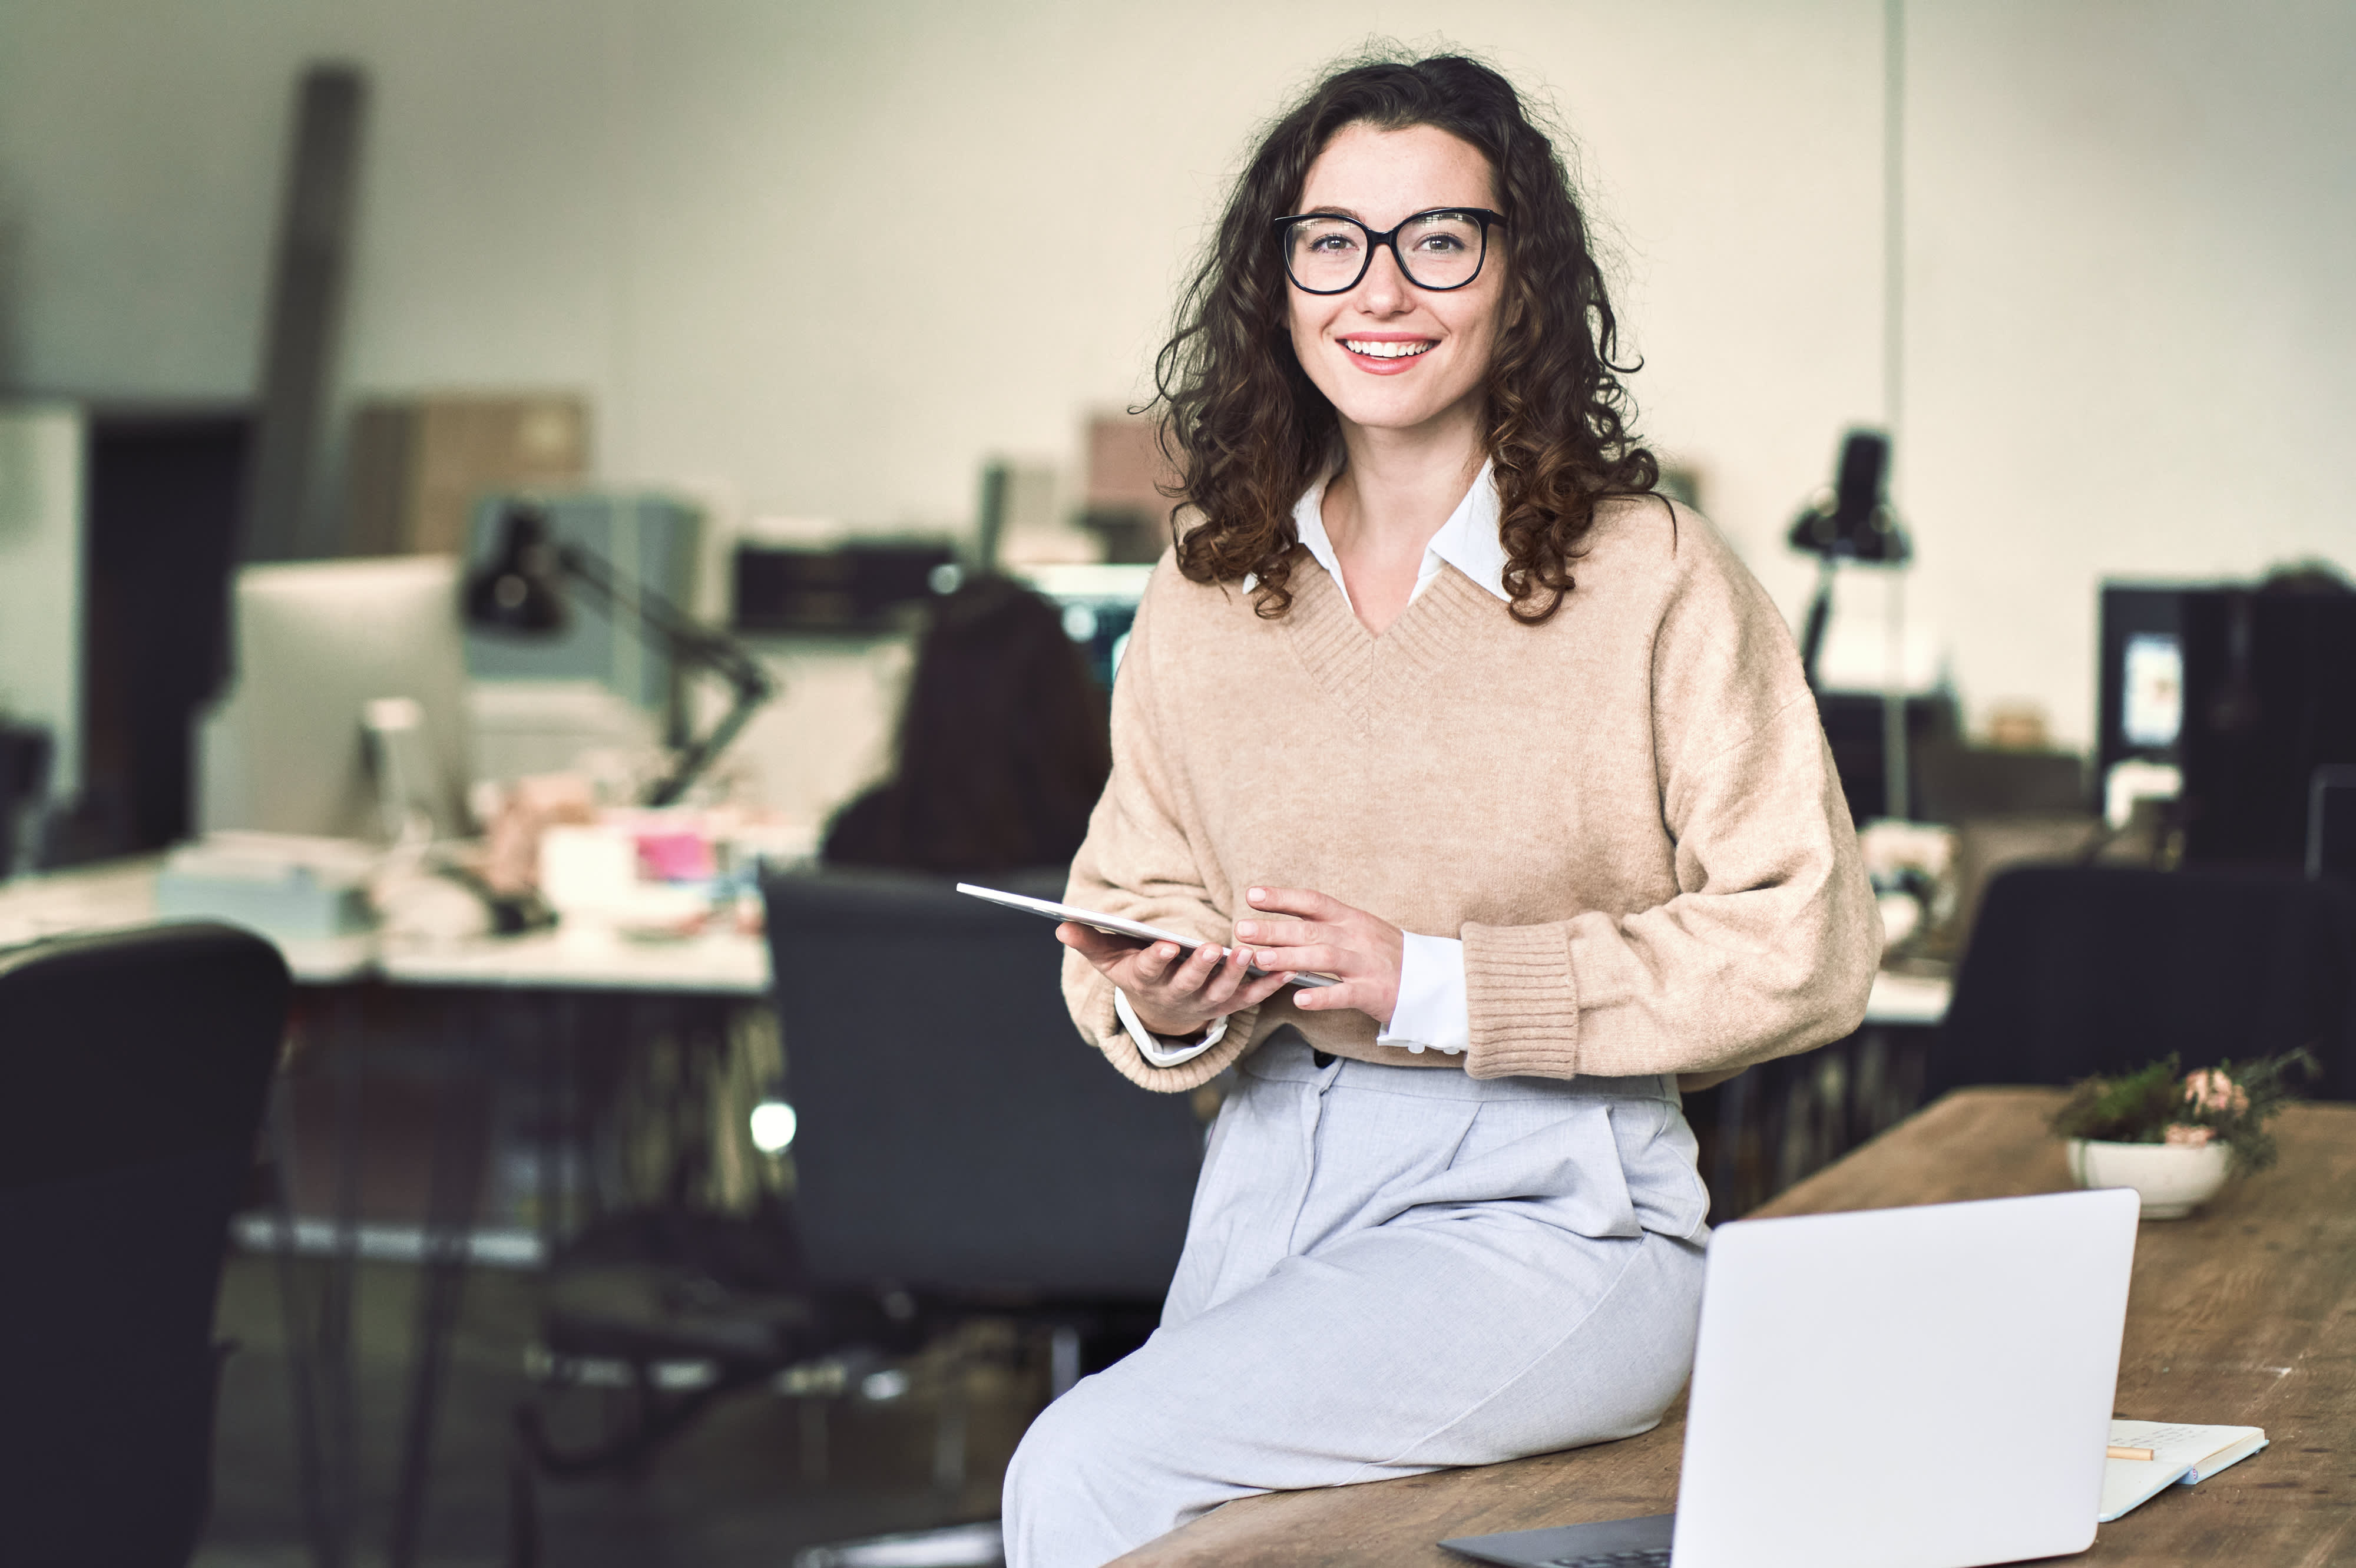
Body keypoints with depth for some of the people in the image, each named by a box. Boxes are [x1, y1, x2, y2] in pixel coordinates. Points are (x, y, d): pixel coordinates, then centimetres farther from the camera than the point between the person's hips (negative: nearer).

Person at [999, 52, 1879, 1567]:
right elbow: (1139, 903, 13)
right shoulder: (1206, 584, 7)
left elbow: (1805, 949, -11)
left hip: (1550, 1212, -5)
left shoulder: (1653, 577, -10)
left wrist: (1432, 985, -16)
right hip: (1273, 1172, 5)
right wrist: (1165, 1010, -12)